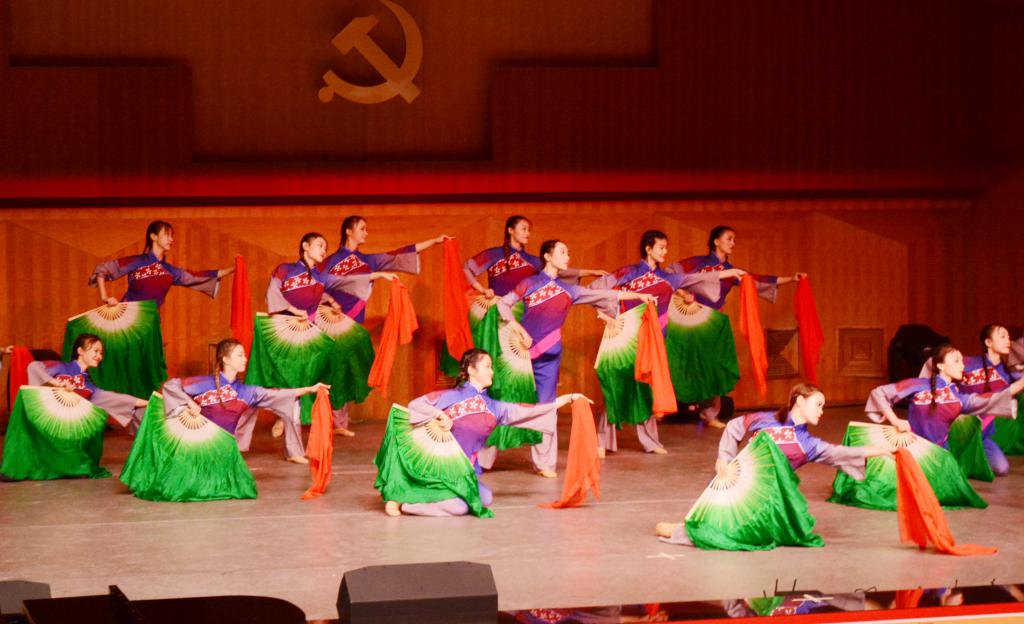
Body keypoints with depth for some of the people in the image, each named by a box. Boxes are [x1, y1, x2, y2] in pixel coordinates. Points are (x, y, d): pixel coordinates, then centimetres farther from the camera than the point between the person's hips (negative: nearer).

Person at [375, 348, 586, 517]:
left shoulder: (494, 408, 10)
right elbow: (415, 405, -5)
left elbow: (530, 411, 8)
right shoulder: (453, 396, -3)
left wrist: (568, 398, 7)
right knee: (459, 507, -24)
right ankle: (402, 500, -9)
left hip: (463, 472, 6)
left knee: (485, 498, -17)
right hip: (438, 465, -6)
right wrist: (439, 416, -18)